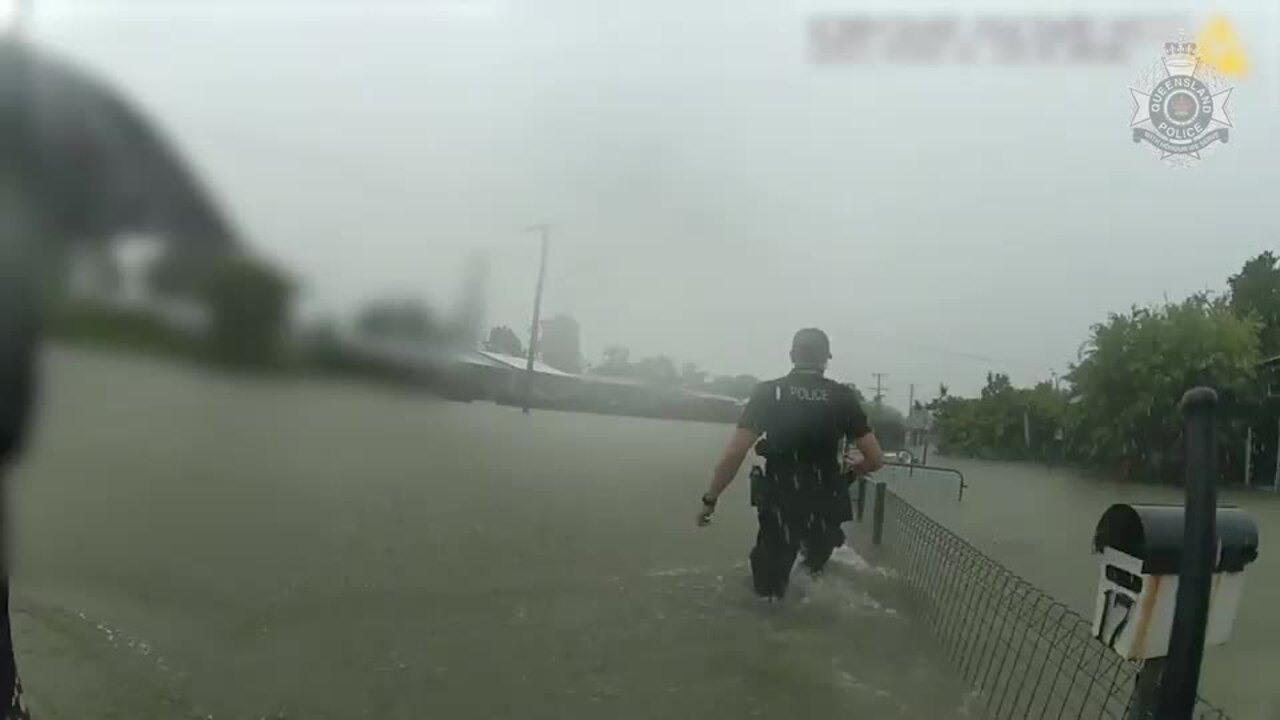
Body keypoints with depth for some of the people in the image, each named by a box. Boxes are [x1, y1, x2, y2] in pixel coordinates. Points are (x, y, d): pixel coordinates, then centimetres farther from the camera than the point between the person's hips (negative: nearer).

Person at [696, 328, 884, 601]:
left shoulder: (768, 392, -5)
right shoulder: (843, 397, -3)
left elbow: (733, 454, -11)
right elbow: (876, 459, -3)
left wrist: (710, 499, 0)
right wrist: (847, 470, 19)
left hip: (779, 509, -1)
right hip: (824, 511, 1)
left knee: (768, 592, 19)